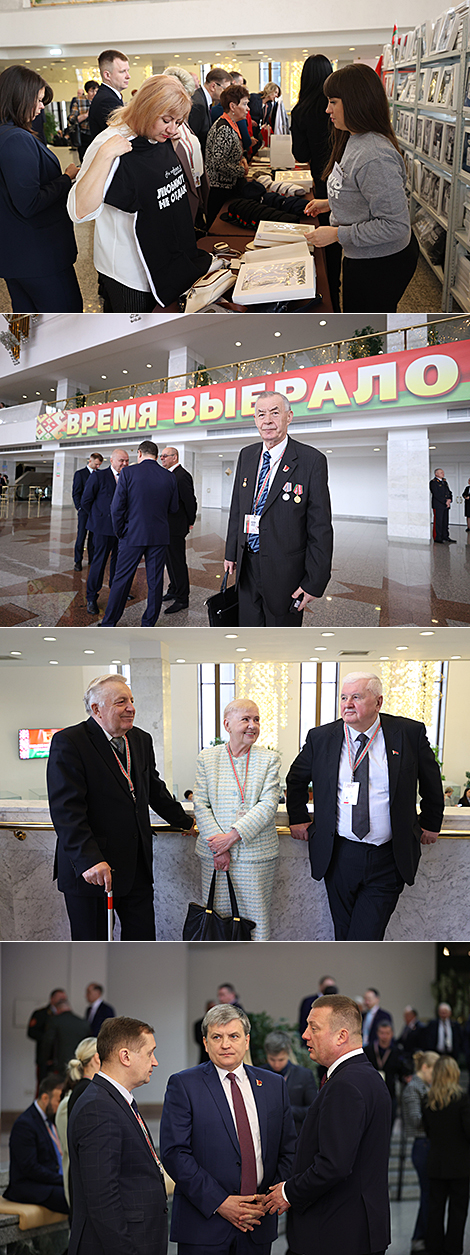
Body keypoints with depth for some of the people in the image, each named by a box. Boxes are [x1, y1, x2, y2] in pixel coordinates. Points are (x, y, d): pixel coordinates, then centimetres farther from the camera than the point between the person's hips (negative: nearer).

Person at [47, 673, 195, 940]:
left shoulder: (141, 740, 11)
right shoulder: (68, 743, -12)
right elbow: (66, 809, -20)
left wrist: (183, 821, 37)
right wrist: (88, 860, -29)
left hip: (137, 867, 6)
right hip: (89, 871, -6)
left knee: (143, 940, 8)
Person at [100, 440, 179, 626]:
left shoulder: (128, 473, -8)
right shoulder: (169, 477, 1)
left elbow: (117, 507, -10)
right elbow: (173, 508, 8)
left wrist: (120, 532, 1)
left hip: (133, 534, -2)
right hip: (160, 536, 2)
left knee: (122, 579, 6)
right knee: (155, 581, 8)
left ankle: (109, 623, 12)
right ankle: (149, 624, 13)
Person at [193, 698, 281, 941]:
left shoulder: (269, 759, 4)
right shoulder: (207, 758, 7)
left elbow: (268, 805, -6)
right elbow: (200, 804, 2)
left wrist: (233, 836, -14)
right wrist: (217, 845, -10)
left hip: (255, 855, -1)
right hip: (215, 856, 1)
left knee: (255, 918, -1)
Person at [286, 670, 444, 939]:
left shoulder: (410, 733, -3)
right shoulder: (321, 738, 1)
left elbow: (431, 782, 11)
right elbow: (297, 778, 19)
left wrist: (430, 824, 15)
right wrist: (298, 818, 15)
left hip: (387, 860, -2)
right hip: (339, 855, 2)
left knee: (364, 939, -8)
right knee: (345, 935, 10)